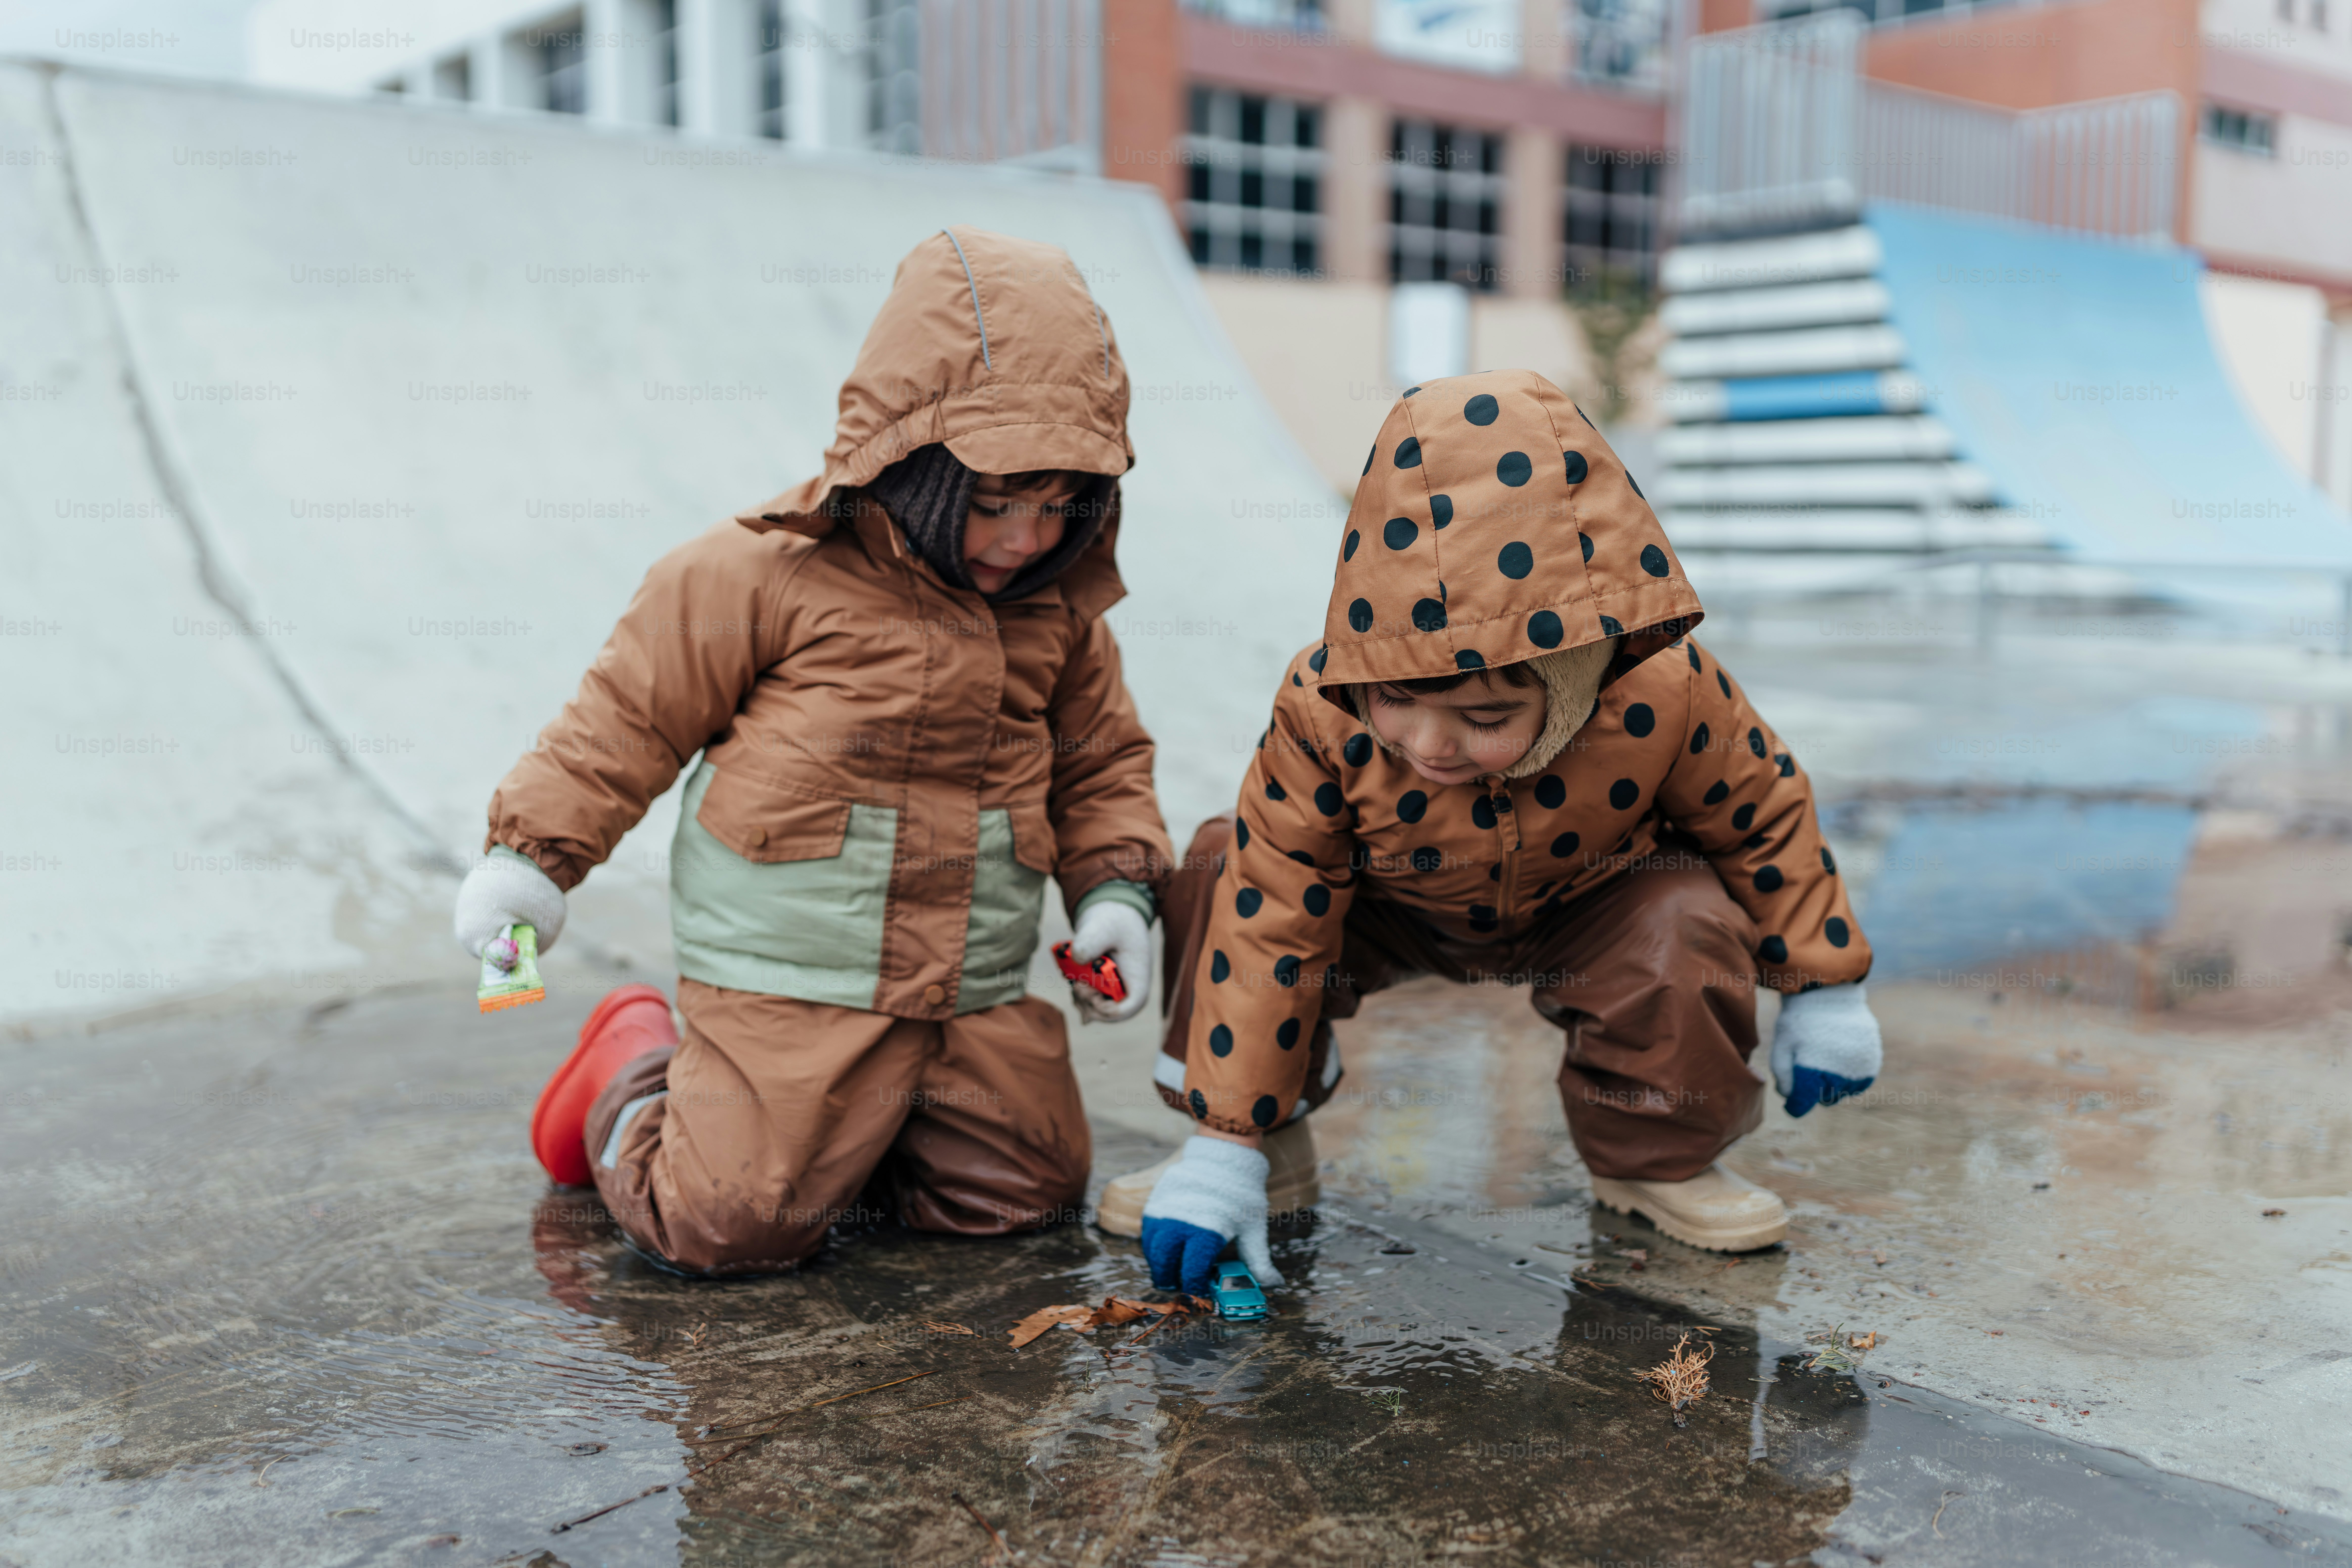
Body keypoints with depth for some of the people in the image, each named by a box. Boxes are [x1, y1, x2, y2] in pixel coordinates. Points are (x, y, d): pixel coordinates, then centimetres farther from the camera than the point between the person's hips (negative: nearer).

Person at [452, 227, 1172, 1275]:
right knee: (730, 1226, -11)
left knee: (1022, 1194, 10)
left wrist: (1115, 888, 2)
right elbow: (633, 714, -3)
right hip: (788, 982, -5)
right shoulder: (767, 571, -11)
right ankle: (636, 1084, 21)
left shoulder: (1057, 608, 6)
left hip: (974, 990, 6)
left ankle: (841, 1133, 32)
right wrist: (533, 852, -5)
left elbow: (1100, 763, 17)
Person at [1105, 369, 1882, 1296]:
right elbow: (1273, 926, -30)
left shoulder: (1665, 696, -36)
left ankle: (1654, 1158, -2)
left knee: (1686, 931, -32)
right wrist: (1226, 1151, -29)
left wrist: (1823, 990, -5)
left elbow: (1764, 817, -14)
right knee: (1226, 878, -24)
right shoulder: (1320, 712, -35)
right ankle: (1267, 1142, -3)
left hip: (1591, 903, 0)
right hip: (1392, 906, 1)